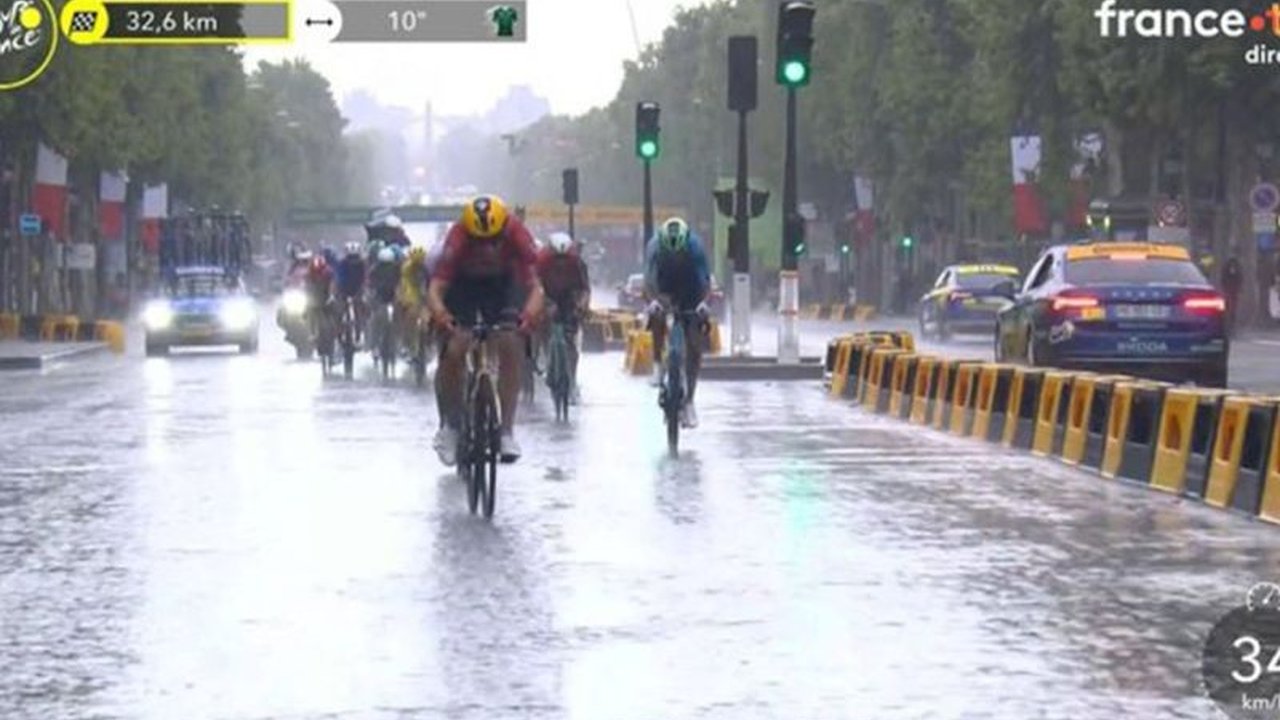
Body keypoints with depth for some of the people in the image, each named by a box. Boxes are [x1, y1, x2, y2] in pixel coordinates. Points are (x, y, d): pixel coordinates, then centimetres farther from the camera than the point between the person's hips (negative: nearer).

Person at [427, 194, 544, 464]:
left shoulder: (516, 234, -33)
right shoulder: (458, 239, -36)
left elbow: (534, 284, -38)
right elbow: (436, 287, -41)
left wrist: (531, 311, -59)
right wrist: (439, 312, -63)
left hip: (502, 283, 1)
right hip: (462, 283, -1)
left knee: (511, 348, -16)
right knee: (454, 349, -18)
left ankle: (506, 430, -7)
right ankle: (450, 424, 4)